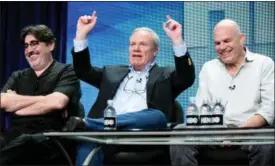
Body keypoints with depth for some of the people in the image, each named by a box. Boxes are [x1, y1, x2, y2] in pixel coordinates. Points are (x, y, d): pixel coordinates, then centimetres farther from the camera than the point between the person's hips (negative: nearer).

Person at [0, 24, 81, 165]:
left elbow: (57, 102, -9)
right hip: (14, 138, 4)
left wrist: (17, 107, 1)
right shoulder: (17, 76, 26)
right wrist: (44, 100, -2)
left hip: (48, 140, -4)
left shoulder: (66, 72, 12)